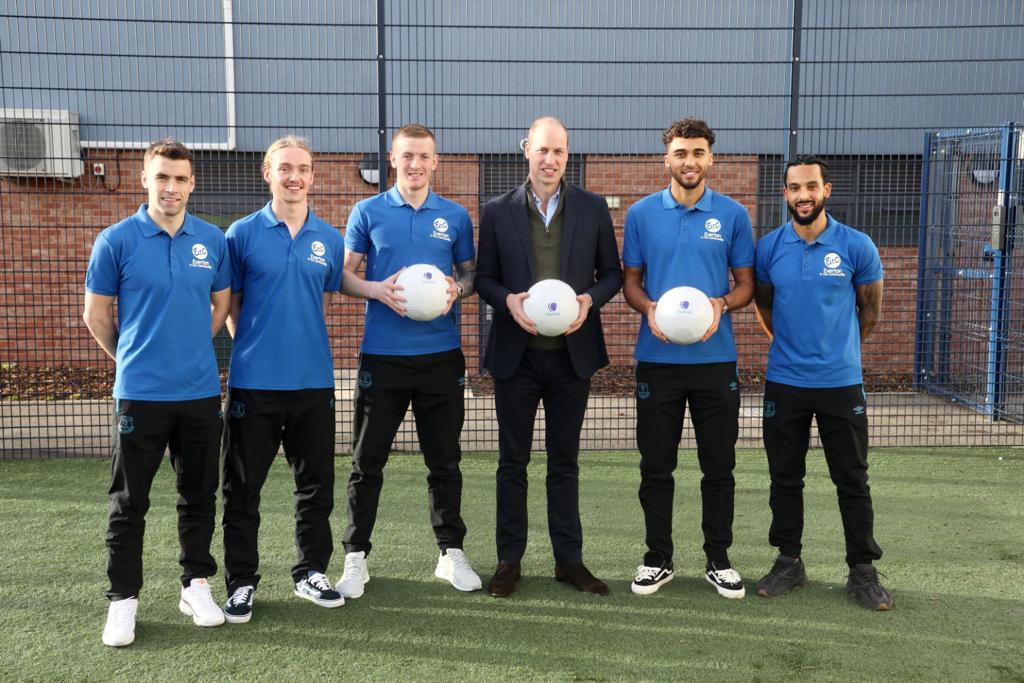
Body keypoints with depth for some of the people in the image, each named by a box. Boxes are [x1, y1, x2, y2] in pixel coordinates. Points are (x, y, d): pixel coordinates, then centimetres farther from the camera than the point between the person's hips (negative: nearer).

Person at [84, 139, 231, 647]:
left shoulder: (213, 240, 2)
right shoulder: (116, 240, -5)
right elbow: (96, 313, 3)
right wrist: (132, 356, 10)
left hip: (201, 391, 3)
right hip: (140, 393, -2)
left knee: (199, 496, 12)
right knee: (129, 503, 6)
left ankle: (196, 585, 27)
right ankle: (123, 598, 19)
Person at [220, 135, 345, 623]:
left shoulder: (329, 239, 6)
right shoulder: (243, 234, -1)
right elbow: (228, 304, 4)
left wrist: (302, 339, 9)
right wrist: (250, 344, 0)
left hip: (314, 380, 3)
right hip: (254, 380, -2)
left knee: (316, 483, 10)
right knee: (243, 487, 6)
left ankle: (311, 573, 27)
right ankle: (241, 582, 20)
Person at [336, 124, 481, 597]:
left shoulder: (456, 216, 8)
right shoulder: (368, 212, 4)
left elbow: (471, 273, 14)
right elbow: (344, 275, 5)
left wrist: (457, 290, -9)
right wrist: (377, 290, -15)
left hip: (441, 353, 1)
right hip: (382, 353, -1)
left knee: (445, 460, 9)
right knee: (367, 461, 5)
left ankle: (451, 553, 22)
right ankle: (356, 557, 18)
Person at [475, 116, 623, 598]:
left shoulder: (593, 209, 3)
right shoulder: (497, 211, 2)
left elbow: (612, 272, 7)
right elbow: (484, 277, 5)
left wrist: (590, 299, -13)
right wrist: (508, 300, -15)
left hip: (572, 354, 1)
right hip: (516, 354, 0)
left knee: (565, 461, 10)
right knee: (512, 461, 8)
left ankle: (569, 559, 21)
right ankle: (509, 560, 19)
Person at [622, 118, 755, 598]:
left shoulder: (733, 215, 2)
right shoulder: (641, 213, 4)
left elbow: (746, 283, 6)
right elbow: (631, 281, 8)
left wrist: (722, 304, -15)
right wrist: (649, 308, -14)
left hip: (715, 359, 0)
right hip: (657, 358, 0)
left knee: (719, 466, 8)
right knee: (656, 466, 8)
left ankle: (718, 559, 23)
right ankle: (658, 558, 22)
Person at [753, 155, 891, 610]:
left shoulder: (857, 246, -6)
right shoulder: (769, 248, -1)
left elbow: (870, 309, 7)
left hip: (841, 382, -2)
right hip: (784, 381, 2)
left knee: (852, 480, 5)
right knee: (785, 478, 10)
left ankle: (862, 570, 17)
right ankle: (789, 561, 24)